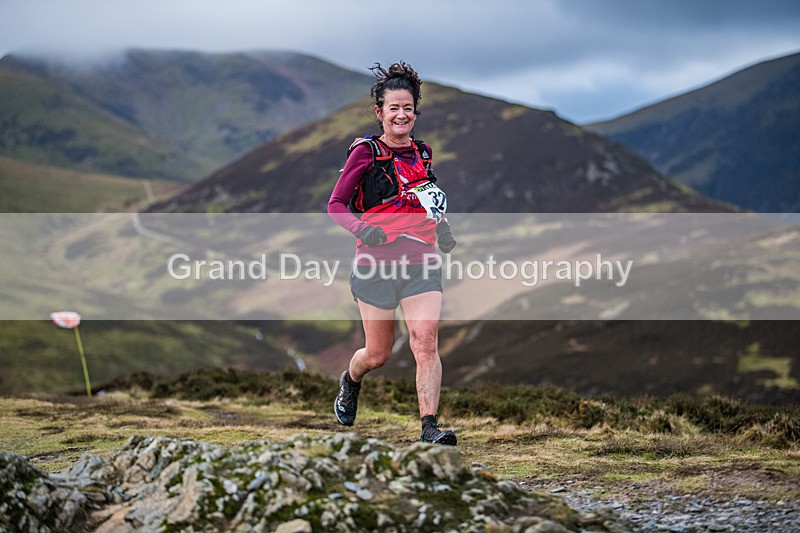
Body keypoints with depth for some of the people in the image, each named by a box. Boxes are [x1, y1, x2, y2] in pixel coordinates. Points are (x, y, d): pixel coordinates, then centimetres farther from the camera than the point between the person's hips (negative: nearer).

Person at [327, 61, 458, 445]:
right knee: (378, 354, 7)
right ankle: (350, 382, 41)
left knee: (426, 343, -15)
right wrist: (363, 229, -20)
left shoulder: (423, 153, 11)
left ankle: (429, 427, -14)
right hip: (377, 261, -3)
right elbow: (336, 204, -2)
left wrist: (442, 228, 9)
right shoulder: (365, 152, -4)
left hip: (422, 261, 3)